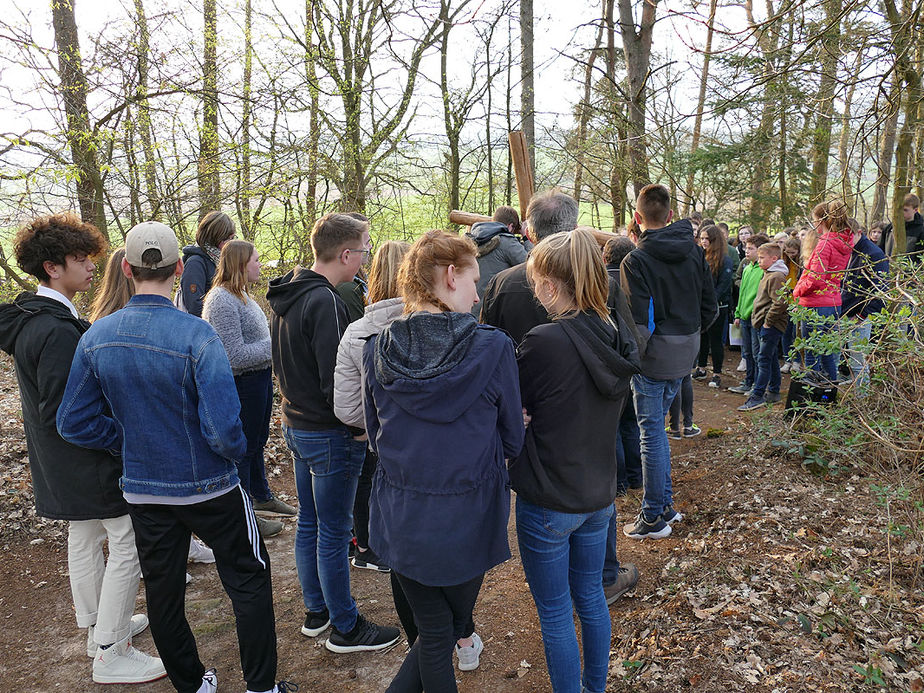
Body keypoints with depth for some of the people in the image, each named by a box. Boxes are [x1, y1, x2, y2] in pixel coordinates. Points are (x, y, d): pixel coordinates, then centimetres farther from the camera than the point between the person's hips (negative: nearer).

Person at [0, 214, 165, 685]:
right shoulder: (58, 330, -27)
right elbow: (62, 416, -27)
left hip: (61, 466, 11)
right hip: (90, 463, -11)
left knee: (84, 539, 23)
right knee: (128, 546, -1)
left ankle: (97, 626, 41)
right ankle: (110, 655, 10)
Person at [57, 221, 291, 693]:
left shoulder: (96, 336, -7)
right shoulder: (195, 336, -23)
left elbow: (74, 423, -2)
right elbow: (224, 429, -27)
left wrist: (129, 440, 9)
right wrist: (237, 450, -5)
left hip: (143, 490, 5)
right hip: (209, 487, -4)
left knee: (163, 592, 19)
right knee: (249, 582, 13)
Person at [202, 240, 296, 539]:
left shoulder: (241, 295, 8)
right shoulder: (222, 301, -23)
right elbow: (236, 356, -27)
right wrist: (276, 345, -20)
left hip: (260, 378, 10)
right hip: (242, 384, -10)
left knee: (257, 442, 24)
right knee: (243, 449, 5)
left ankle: (261, 495, 44)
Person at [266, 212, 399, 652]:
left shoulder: (286, 295, 8)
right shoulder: (324, 301, -23)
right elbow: (335, 381, -25)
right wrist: (360, 427, -13)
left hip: (295, 425, 10)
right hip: (329, 434, -9)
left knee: (309, 522, 19)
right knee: (334, 533, 3)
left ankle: (316, 611, 35)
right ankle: (345, 628, 19)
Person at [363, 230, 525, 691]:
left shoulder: (377, 350, -8)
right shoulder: (492, 348, -17)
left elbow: (375, 437, 5)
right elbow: (512, 440, -5)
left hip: (400, 516, 3)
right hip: (468, 517, -3)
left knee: (433, 628, 23)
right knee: (452, 618, 24)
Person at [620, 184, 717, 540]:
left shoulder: (636, 260, -16)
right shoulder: (694, 252, 5)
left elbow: (639, 320, -20)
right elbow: (711, 307, 8)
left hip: (653, 358, -7)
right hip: (683, 356, 7)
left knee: (652, 433, 2)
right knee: (657, 426, 19)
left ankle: (654, 518, 13)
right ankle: (665, 505, 28)